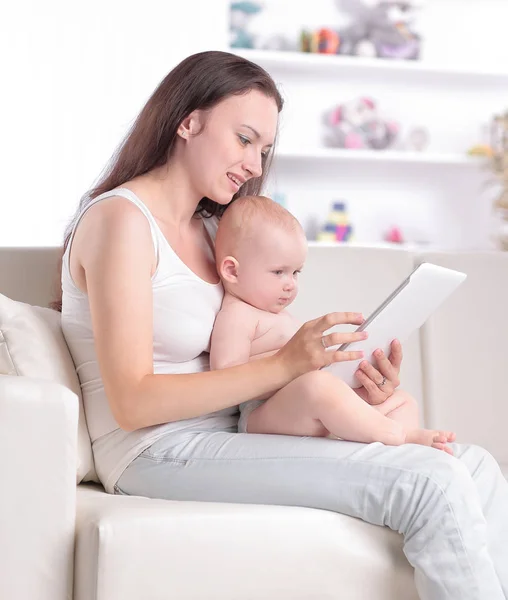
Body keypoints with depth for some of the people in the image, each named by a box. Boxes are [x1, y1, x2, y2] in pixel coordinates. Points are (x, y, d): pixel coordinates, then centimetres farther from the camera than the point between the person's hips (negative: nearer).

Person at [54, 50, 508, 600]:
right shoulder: (120, 219, -9)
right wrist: (284, 365, -21)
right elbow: (132, 402, -17)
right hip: (160, 454, -8)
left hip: (231, 434, 8)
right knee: (429, 486, -22)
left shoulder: (209, 227, 18)